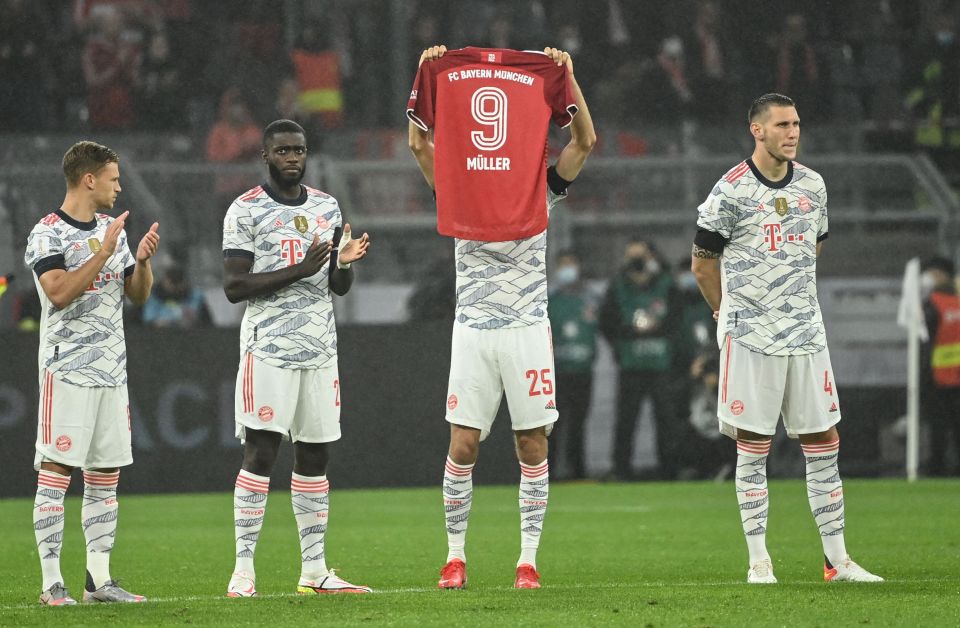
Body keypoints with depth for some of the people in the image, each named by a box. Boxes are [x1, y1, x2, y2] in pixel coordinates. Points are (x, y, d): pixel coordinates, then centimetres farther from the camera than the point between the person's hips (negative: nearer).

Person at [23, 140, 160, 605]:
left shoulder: (112, 229, 14)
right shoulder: (47, 234, -8)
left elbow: (138, 295, 17)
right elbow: (60, 293, -21)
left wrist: (142, 258, -1)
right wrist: (104, 252, -22)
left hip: (111, 371, 7)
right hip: (66, 370, -7)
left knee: (106, 477, 7)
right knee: (55, 474, -8)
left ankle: (98, 579, 12)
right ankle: (52, 583, -9)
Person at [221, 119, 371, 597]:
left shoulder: (327, 208, 14)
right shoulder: (246, 211, -4)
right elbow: (234, 287, -10)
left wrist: (345, 263, -6)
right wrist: (297, 271, -18)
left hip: (320, 346, 6)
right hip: (269, 348, -6)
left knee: (315, 456, 7)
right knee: (260, 453, -9)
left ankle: (314, 570, 12)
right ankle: (243, 571, -9)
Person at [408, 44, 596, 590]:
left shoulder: (541, 193, 7)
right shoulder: (459, 192, 9)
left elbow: (585, 141, -2)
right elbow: (420, 142, 2)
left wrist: (565, 76, -9)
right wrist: (428, 75, -6)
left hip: (528, 329, 0)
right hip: (474, 331, 0)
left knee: (533, 448, -1)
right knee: (463, 447, -4)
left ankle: (529, 559, 4)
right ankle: (456, 557, 5)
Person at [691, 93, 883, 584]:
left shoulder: (813, 186, 8)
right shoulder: (731, 191, -8)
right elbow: (703, 264, 2)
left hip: (806, 332, 5)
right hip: (750, 336, -5)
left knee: (823, 446, 4)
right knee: (752, 447, -1)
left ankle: (836, 559, 8)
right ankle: (758, 560, 4)